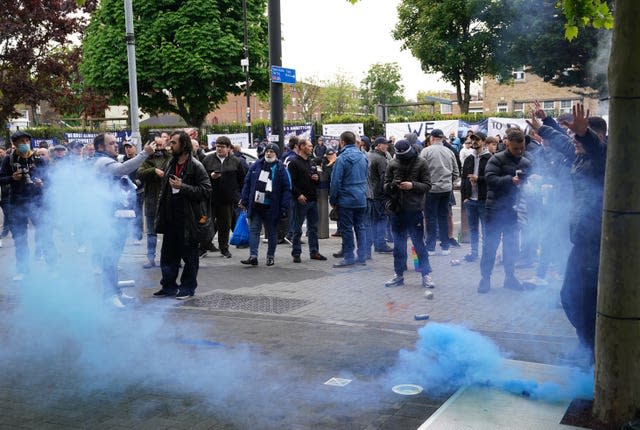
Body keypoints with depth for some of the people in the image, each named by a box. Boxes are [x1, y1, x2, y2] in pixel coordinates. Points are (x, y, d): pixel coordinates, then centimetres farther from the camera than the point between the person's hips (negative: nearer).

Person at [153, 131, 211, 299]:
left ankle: (188, 287, 18)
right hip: (171, 219, 7)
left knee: (189, 256, 5)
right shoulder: (171, 164, 13)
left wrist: (183, 187, -22)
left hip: (188, 220, -7)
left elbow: (206, 190, -18)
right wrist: (160, 214, 14)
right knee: (168, 254, 12)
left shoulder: (195, 166, -11)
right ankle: (169, 286, 24)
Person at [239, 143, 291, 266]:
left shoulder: (281, 169, -3)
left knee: (272, 233, 9)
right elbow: (247, 183, 10)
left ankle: (270, 256, 21)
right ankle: (253, 256, -3)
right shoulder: (256, 166, 6)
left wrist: (284, 207, -12)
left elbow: (287, 189, -5)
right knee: (253, 230, -3)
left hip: (271, 208, -2)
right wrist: (244, 200, 3)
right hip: (255, 205, 2)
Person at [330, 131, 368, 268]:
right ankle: (362, 257, 12)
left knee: (346, 228, 2)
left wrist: (332, 200, -5)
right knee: (360, 227, 12)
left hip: (346, 200, -6)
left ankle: (349, 257, 5)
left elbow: (336, 181, -13)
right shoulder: (363, 157, 7)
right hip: (361, 199, 6)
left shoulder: (342, 158, -13)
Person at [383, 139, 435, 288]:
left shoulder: (421, 163, -2)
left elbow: (427, 185, -4)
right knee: (398, 245, 11)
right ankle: (399, 275, 21)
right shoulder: (393, 164, 5)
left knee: (419, 243, 3)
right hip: (396, 209, 3)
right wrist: (392, 185, -14)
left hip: (414, 209, -3)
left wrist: (412, 185, -19)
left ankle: (426, 275, 12)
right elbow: (385, 186, 8)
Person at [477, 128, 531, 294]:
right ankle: (485, 278, 9)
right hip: (495, 209, -5)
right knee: (490, 244, 1)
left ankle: (510, 277, 25)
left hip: (514, 210, 5)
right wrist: (510, 180, -29)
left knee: (511, 245, 13)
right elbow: (490, 179, -20)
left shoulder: (526, 163, 8)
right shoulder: (497, 159, -8)